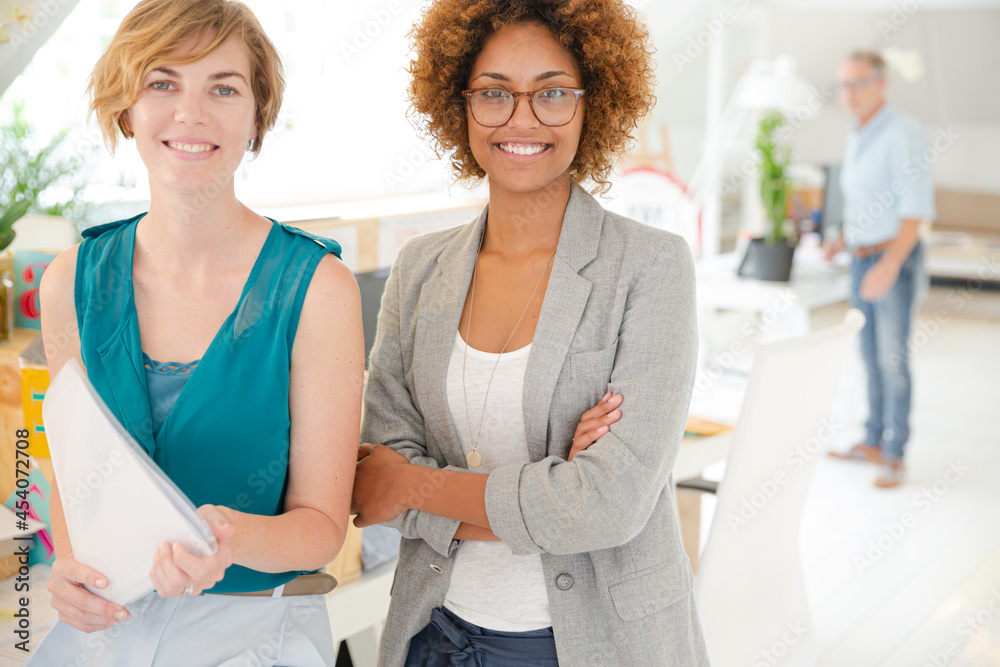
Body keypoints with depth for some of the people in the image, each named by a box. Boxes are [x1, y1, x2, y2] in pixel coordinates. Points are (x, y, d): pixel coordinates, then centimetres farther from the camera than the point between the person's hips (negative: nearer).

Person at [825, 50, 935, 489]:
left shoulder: (903, 134, -13)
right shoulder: (857, 139, 14)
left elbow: (917, 207, -19)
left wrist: (889, 265, -25)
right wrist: (843, 238, 12)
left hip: (895, 258, -8)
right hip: (862, 259, 8)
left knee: (893, 358, -7)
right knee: (871, 356, 12)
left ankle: (894, 456, -2)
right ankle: (873, 441, 21)